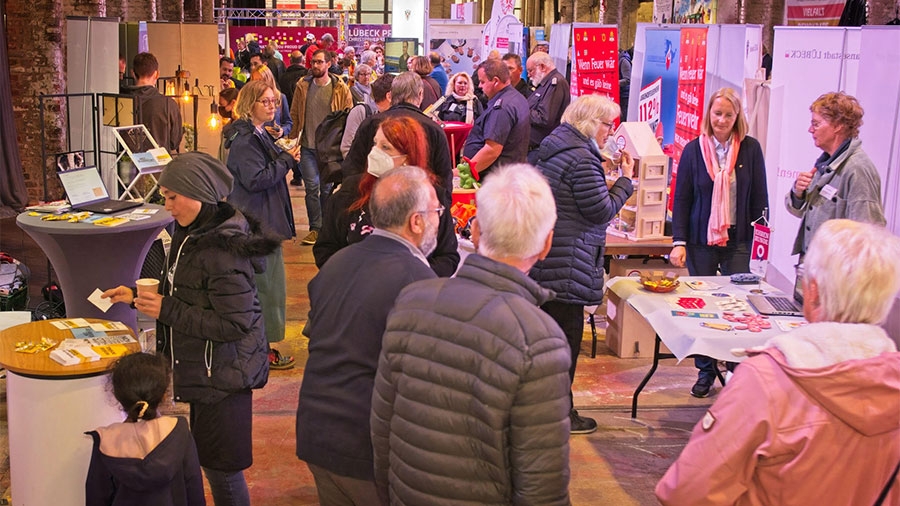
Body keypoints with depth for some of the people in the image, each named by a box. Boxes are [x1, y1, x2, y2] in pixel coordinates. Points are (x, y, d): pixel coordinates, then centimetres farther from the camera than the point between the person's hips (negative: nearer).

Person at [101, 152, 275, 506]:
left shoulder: (223, 249, -24)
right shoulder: (193, 234, 5)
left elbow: (236, 324, -27)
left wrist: (167, 311, -22)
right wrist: (138, 296, 8)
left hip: (222, 377, -9)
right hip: (200, 370, 9)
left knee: (220, 468, 4)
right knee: (206, 461, 20)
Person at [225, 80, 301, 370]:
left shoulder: (259, 135, 15)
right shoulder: (244, 140, -17)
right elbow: (255, 179, -24)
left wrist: (286, 159, 6)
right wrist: (286, 160, -16)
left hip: (264, 220, 11)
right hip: (256, 223, -11)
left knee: (263, 283, 16)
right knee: (266, 284, -5)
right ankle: (263, 349, 3)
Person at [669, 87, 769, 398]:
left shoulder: (750, 149, 1)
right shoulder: (694, 149, 2)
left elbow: (759, 198, 5)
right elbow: (681, 198, 3)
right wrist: (679, 241, -4)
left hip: (738, 241, -1)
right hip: (701, 240, 1)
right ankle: (705, 370, 18)